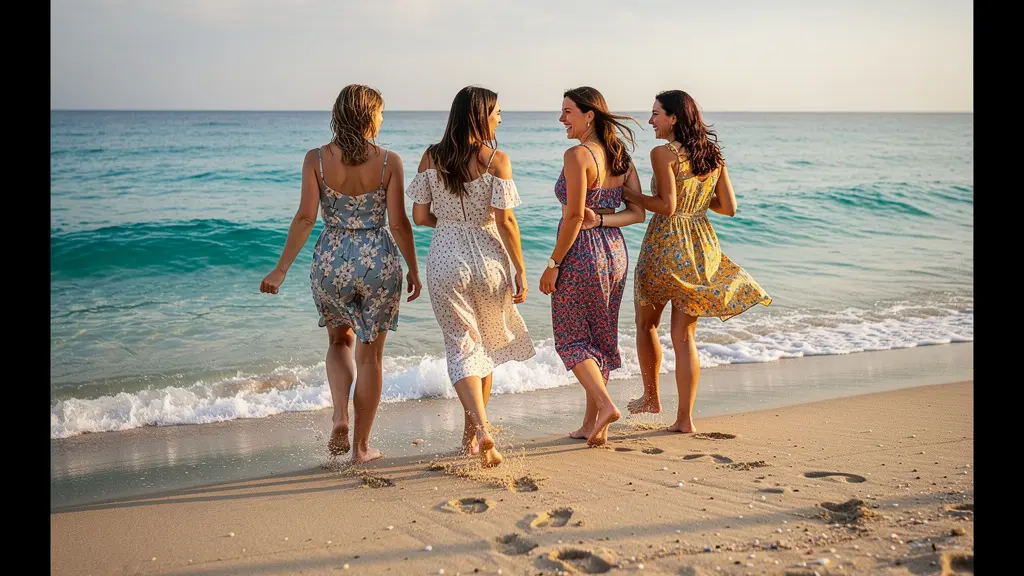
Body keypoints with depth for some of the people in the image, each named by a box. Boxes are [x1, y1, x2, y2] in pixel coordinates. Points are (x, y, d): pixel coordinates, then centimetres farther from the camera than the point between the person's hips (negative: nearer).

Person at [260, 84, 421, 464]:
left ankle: (340, 418, 6)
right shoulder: (389, 161, -7)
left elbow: (305, 218, -8)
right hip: (379, 262, -1)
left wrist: (282, 269, -2)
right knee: (370, 353, 12)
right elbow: (398, 223, -7)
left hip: (332, 261, 1)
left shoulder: (316, 159, -4)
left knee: (340, 339, 26)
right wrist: (413, 269, 5)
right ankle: (361, 446, 20)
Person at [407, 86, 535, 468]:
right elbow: (505, 221, -12)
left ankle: (481, 429, -14)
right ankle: (472, 434, 28)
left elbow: (420, 216, 0)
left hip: (445, 259, 1)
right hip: (487, 258, -1)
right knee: (486, 344, 17)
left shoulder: (431, 157, 0)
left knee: (462, 346, 6)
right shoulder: (497, 159, -9)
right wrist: (520, 270, -5)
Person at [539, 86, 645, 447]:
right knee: (600, 339, 14)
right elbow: (638, 213, 4)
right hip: (615, 251, 8)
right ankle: (591, 424, 21)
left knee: (571, 338, 7)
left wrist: (553, 264, -13)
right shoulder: (621, 157, 8)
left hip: (581, 253, -8)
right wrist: (601, 219, -6)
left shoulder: (577, 155, -15)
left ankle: (605, 404, -8)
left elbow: (574, 216, -19)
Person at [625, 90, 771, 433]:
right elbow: (729, 207, 7)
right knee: (684, 334, 8)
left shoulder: (663, 153, -11)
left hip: (666, 246, -6)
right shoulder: (713, 155, 7)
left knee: (646, 324, 17)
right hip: (701, 247, 6)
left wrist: (629, 195, -4)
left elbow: (667, 206, -17)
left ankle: (651, 398, 28)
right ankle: (685, 418, 8)